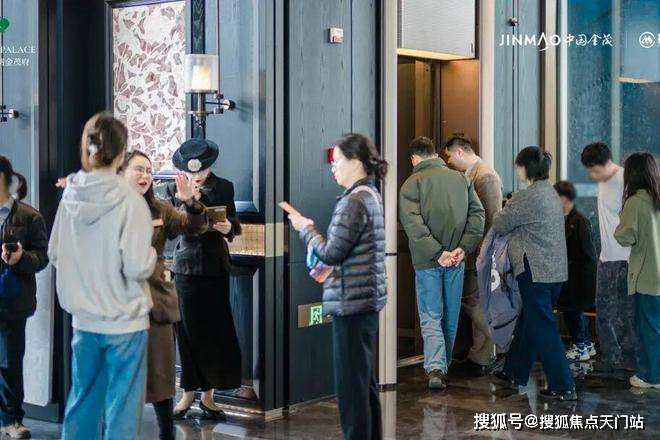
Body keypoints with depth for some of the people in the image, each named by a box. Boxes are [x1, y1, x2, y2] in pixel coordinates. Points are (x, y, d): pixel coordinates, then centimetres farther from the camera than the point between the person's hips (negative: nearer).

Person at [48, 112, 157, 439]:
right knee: (122, 407, 5)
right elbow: (137, 267, -20)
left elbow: (54, 254, 9)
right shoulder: (129, 200, -17)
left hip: (83, 319, 5)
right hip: (124, 321, -5)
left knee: (82, 399, 18)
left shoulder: (70, 195, -1)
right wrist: (151, 254, 0)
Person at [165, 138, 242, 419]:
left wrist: (227, 228, -17)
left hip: (215, 266, 0)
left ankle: (208, 394, 10)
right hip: (186, 266, 0)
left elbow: (234, 228, 5)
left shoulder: (223, 188, 3)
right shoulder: (175, 190, 2)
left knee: (215, 329, 0)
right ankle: (189, 393, 13)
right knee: (188, 330, 2)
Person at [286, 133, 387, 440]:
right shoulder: (370, 195, 13)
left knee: (350, 382, -4)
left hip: (351, 300, -10)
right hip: (367, 298, 10)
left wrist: (305, 228, -3)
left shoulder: (354, 201, -17)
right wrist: (330, 270, 10)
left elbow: (331, 253, -16)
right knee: (364, 379, 16)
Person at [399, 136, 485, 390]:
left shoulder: (412, 183, -6)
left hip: (427, 261, -3)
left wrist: (437, 253, -17)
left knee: (431, 317, 1)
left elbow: (412, 223, -17)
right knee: (451, 316, 15)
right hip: (456, 259, 3)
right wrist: (464, 247, -5)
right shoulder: (461, 178, 7)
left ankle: (435, 368, -14)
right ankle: (444, 364, 26)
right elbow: (477, 213, 0)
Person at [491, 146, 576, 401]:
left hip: (535, 272, -9)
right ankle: (515, 374, 30)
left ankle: (563, 386, -2)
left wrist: (502, 212, 13)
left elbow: (500, 225, -7)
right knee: (528, 322, 19)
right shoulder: (551, 193, 13)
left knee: (542, 328, -3)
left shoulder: (527, 197, -16)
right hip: (556, 271, 9)